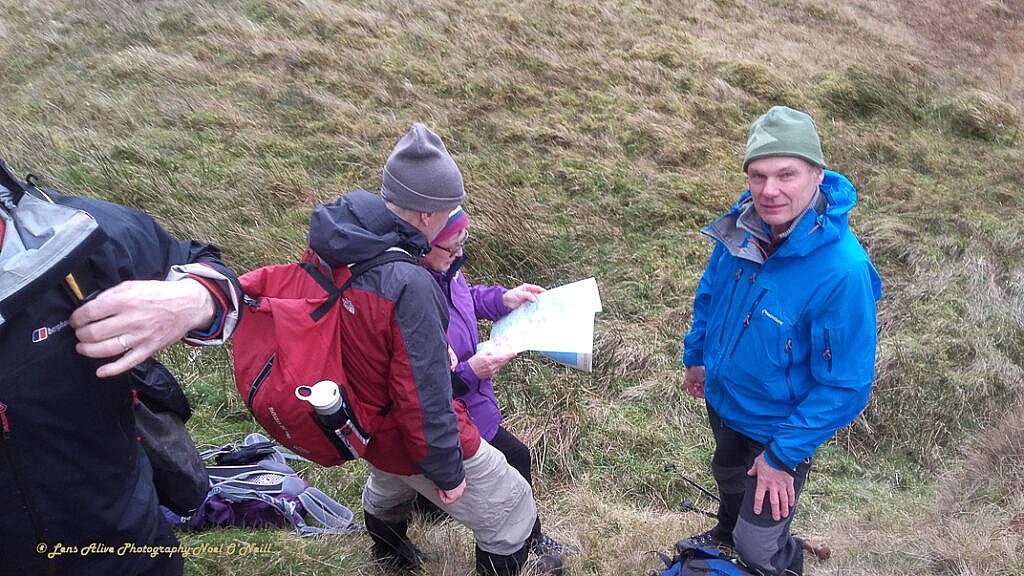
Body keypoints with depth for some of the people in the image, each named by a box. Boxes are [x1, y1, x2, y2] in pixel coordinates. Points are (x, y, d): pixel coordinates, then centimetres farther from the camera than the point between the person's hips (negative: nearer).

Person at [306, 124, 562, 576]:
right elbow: (421, 394, -30)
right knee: (509, 506, 15)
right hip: (408, 433, -9)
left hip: (359, 414, 9)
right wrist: (447, 471, -15)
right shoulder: (408, 285, -38)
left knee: (390, 481, 40)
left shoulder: (337, 238, -13)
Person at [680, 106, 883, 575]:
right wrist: (695, 354, 12)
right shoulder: (742, 225, -19)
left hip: (779, 425, -6)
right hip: (721, 397, 6)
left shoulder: (842, 271, -37)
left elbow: (846, 384, -28)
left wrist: (783, 455, -21)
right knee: (728, 475, 35)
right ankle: (727, 532, 67)